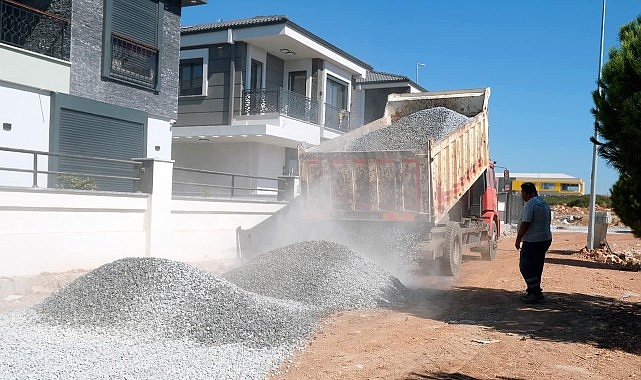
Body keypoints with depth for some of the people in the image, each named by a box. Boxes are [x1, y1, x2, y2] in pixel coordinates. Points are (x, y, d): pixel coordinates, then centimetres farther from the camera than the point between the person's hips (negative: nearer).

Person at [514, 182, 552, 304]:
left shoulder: (530, 204, -16)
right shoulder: (544, 203, 16)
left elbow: (525, 224, -20)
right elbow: (548, 222, 22)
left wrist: (518, 239, -12)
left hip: (533, 241, -10)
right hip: (545, 239, 10)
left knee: (526, 267, -5)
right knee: (536, 267, 15)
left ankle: (536, 293, -7)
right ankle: (533, 292, 21)